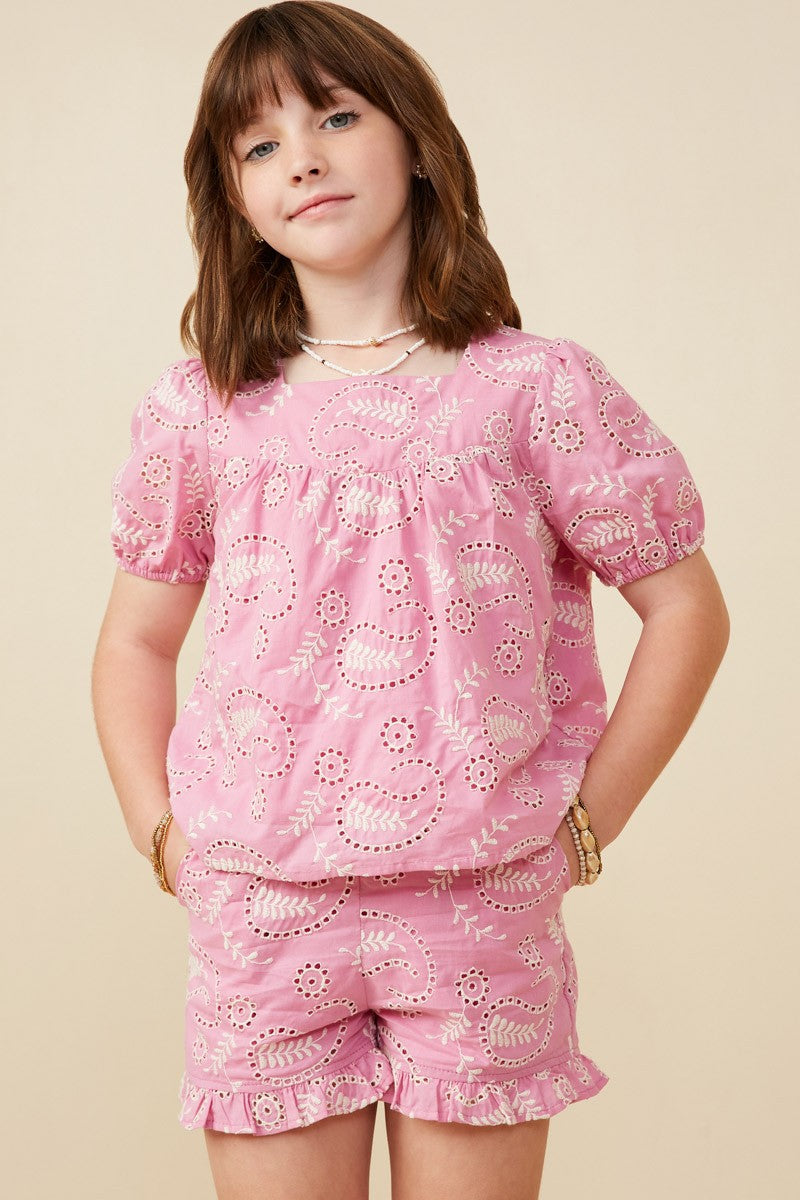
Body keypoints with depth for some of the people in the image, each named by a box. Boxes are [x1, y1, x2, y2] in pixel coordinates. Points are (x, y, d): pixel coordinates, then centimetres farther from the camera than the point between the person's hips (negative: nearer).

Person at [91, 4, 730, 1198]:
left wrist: (585, 826, -2)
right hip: (258, 913, 2)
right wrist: (160, 832, 4)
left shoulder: (535, 390, -3)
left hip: (483, 910, -1)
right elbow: (136, 642, 14)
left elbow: (687, 608, 2)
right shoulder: (202, 412, 3)